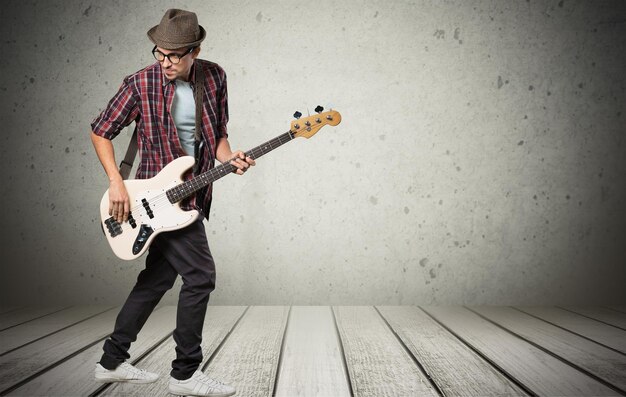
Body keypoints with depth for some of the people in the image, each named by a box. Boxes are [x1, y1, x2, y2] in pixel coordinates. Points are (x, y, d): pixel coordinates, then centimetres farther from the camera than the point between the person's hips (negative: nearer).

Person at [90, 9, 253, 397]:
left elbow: (218, 133, 11)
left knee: (158, 277, 13)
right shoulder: (141, 83, -11)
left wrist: (228, 158, -10)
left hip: (191, 196, 6)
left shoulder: (215, 77, 2)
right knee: (201, 276, -8)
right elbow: (101, 132, -2)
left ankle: (113, 361, 28)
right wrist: (116, 183, -11)